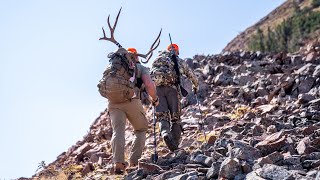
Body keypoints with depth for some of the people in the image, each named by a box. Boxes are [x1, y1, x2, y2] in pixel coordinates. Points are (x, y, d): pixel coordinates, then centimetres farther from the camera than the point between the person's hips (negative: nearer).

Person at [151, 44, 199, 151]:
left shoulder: (157, 59, 27)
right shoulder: (179, 61, 23)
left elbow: (150, 75, 27)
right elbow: (191, 75, 32)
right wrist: (195, 86, 52)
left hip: (156, 88, 1)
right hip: (172, 87, -1)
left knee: (162, 115, -1)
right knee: (175, 117, 8)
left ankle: (165, 133, -32)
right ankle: (175, 145, 4)